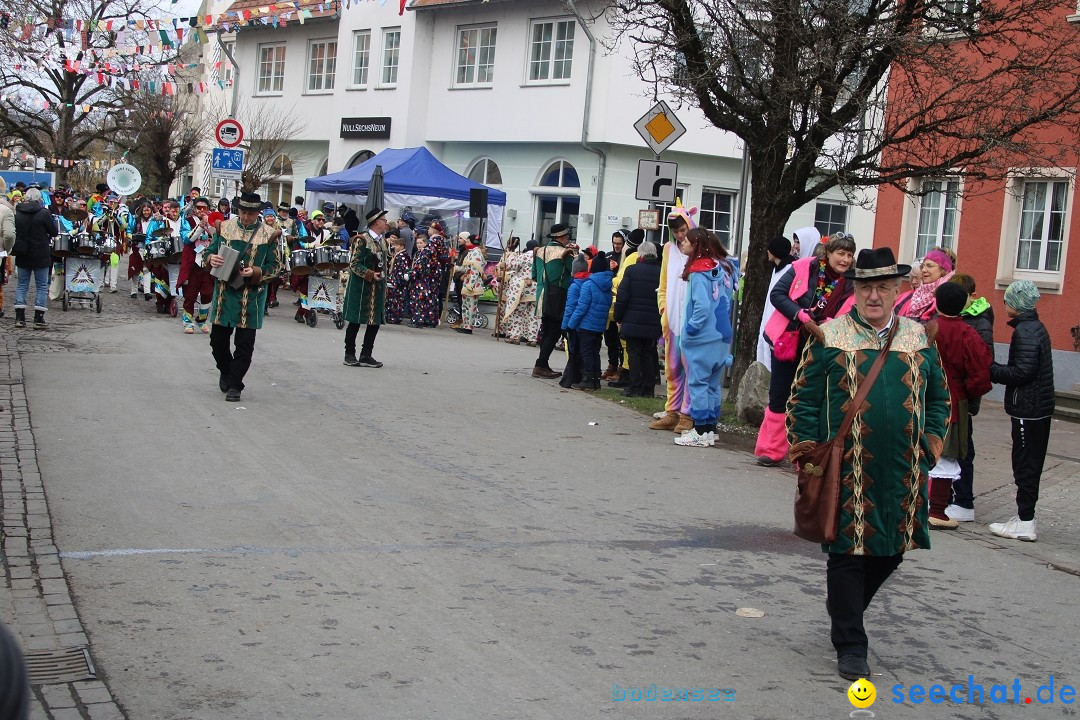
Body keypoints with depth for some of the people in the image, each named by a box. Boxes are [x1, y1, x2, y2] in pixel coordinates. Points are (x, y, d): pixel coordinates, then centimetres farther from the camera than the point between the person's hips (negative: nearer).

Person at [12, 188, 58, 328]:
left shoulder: (17, 212, 1)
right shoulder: (43, 213, -13)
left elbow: (12, 232, 8)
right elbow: (54, 232, -8)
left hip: (22, 256, 4)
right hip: (40, 256, -4)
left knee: (22, 285, 11)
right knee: (42, 286, 4)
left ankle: (19, 317, 7)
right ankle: (39, 319, 0)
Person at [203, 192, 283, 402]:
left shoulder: (269, 235, -1)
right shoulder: (224, 227, 7)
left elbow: (275, 266, 0)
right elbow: (207, 251, 12)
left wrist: (255, 272, -18)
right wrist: (211, 258, -13)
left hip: (251, 296, -3)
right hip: (224, 292, 3)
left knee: (244, 344, -1)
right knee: (218, 339, 9)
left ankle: (234, 385, 7)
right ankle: (226, 373, 34)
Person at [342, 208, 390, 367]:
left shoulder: (382, 241, 13)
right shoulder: (362, 240, -10)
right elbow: (354, 264, -13)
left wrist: (384, 287, 15)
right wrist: (371, 275, -21)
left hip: (377, 288, 7)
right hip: (361, 287, -7)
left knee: (375, 322, 5)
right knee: (355, 322, 1)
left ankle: (366, 356, 12)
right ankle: (350, 355, 11)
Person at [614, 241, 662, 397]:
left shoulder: (631, 270, -7)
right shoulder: (662, 273, 2)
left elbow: (622, 297, -8)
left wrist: (618, 318, 2)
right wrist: (661, 321, 13)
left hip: (633, 320, -3)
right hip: (653, 324, 3)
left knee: (634, 353, 3)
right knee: (648, 354, 13)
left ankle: (635, 388, 0)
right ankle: (648, 388, 12)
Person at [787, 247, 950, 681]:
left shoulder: (919, 338, 9)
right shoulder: (829, 338, 0)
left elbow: (939, 398, 17)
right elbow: (803, 398, 2)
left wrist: (930, 445, 8)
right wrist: (807, 452, -3)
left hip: (904, 473, 4)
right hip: (846, 472, -4)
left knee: (891, 550, 13)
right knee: (849, 553, 0)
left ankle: (844, 612, 37)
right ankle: (850, 645, 12)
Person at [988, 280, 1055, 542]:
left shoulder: (1024, 331, -17)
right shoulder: (1037, 327, 14)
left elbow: (1022, 372, -23)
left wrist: (990, 371, -13)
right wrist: (994, 369, 6)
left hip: (1027, 410, -10)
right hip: (1040, 408, 10)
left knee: (1025, 465, -4)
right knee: (1030, 464, 15)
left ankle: (1025, 522, 0)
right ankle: (1025, 515, 23)